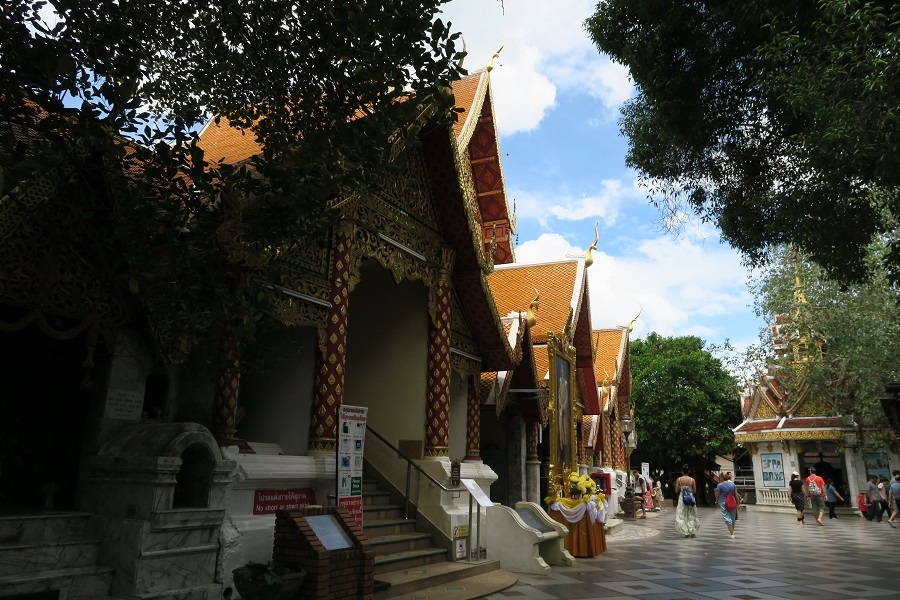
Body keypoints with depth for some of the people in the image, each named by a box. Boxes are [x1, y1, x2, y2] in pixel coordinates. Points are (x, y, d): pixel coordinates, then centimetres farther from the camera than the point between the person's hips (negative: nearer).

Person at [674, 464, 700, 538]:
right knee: (691, 515, 16)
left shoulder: (678, 479, -7)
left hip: (682, 498, -1)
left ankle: (686, 532, 3)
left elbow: (676, 491, -6)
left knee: (682, 516, 8)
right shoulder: (692, 480, -6)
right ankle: (692, 532, 15)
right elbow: (695, 491, -2)